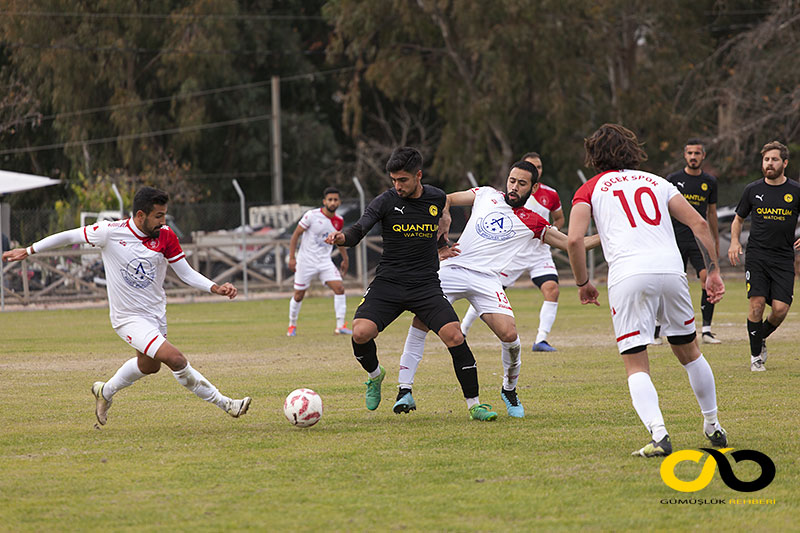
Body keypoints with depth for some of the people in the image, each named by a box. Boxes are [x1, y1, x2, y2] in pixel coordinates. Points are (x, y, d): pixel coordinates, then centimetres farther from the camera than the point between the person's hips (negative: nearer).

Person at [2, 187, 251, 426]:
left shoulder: (165, 236, -8)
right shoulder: (111, 232, -18)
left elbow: (186, 273, -1)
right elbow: (69, 236, -4)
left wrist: (216, 288, -17)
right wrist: (28, 251, 3)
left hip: (156, 314, 6)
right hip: (128, 317, -6)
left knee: (148, 365, 24)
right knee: (175, 358, -21)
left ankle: (106, 392, 50)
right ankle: (223, 403, -10)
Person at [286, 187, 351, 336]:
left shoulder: (338, 221, 2)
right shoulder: (312, 216, -13)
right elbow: (296, 235, -8)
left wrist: (345, 259, 26)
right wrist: (291, 257, -11)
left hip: (325, 261, 4)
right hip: (306, 261, -4)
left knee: (339, 288, -14)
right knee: (298, 296, 3)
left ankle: (340, 326, -11)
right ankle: (292, 325, 26)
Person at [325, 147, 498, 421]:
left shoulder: (437, 199, 3)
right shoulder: (385, 202, -6)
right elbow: (359, 230, -19)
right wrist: (342, 237, -37)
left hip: (426, 285, 1)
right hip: (388, 283, -1)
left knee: (455, 337, -17)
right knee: (361, 333, -21)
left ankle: (474, 404, -3)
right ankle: (374, 375, 13)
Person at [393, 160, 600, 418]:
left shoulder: (532, 223, 12)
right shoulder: (487, 195, 16)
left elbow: (572, 244, 11)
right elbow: (446, 200, 24)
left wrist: (605, 238, 1)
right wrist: (443, 233, 10)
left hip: (486, 279, -1)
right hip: (452, 269, 1)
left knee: (509, 334, -19)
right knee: (421, 320, -17)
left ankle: (509, 390, 10)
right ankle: (405, 390, -8)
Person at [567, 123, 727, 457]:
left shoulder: (590, 189, 15)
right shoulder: (656, 182, 24)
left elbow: (574, 239, 1)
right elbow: (698, 223, 14)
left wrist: (582, 283, 13)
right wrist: (713, 272, 16)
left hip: (628, 276, -3)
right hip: (671, 269, 3)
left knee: (636, 365, 0)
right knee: (689, 352, 22)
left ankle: (659, 434, -21)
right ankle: (713, 427, 29)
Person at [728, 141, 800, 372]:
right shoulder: (753, 190, 6)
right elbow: (738, 218, 19)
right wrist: (734, 241, 3)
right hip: (756, 255, 0)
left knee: (780, 309, -10)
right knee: (757, 304, -13)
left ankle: (760, 338, 22)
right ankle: (756, 356, 1)